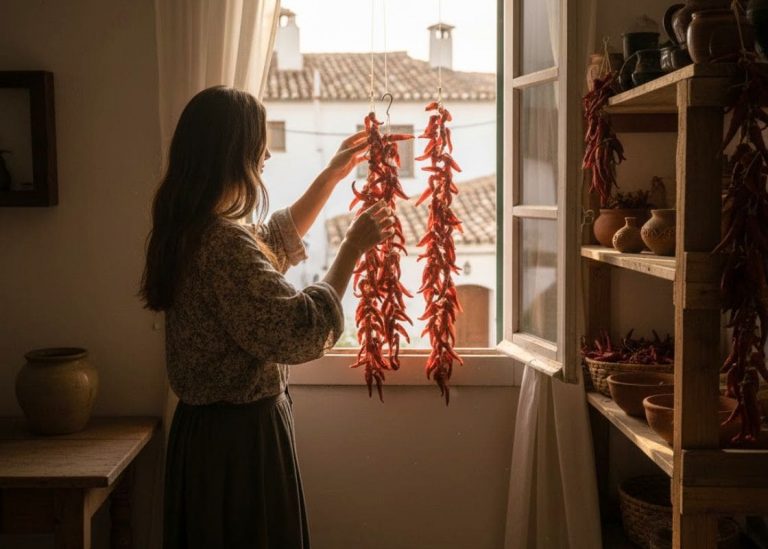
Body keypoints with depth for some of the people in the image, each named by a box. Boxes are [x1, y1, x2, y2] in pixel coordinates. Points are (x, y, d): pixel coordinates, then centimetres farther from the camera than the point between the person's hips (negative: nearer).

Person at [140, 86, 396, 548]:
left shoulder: (190, 230, 5)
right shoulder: (223, 242, -25)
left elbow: (277, 239, 21)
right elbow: (299, 331, -29)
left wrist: (334, 173, 24)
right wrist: (353, 246, -20)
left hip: (204, 429, 10)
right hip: (241, 438, -10)